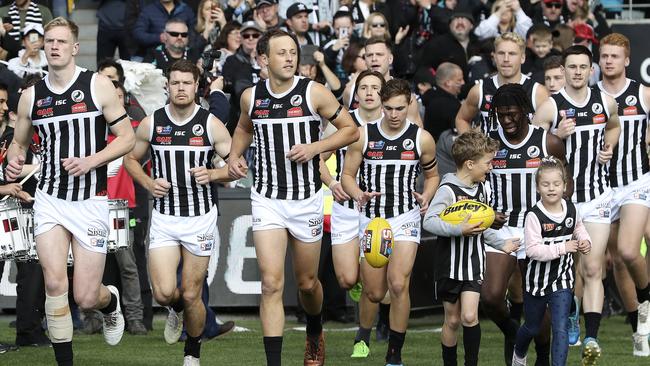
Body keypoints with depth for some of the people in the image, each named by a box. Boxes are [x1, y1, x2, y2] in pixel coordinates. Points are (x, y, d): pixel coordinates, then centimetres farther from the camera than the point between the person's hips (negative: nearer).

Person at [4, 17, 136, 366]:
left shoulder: (98, 86, -5)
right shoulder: (31, 96, 5)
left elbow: (127, 138, -3)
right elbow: (18, 143, 17)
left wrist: (91, 161, -18)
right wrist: (13, 161, -6)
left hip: (91, 202, -2)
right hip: (50, 199, 2)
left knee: (86, 297, -1)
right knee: (54, 284, -14)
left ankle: (111, 302, 36)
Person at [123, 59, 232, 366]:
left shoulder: (211, 125, -4)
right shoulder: (151, 124, -1)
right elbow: (130, 159, 13)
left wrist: (213, 174, -19)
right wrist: (148, 183, -6)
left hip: (200, 218, -1)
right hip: (164, 217, 1)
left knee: (191, 295, 3)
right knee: (164, 292, -12)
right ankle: (176, 309, 26)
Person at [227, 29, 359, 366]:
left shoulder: (314, 93, -8)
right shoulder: (251, 97, 1)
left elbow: (351, 130, -2)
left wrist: (315, 148, -15)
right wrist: (234, 155, 6)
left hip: (306, 199, -1)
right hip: (266, 199, 1)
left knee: (307, 283, 14)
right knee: (271, 284, -12)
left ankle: (314, 334, 46)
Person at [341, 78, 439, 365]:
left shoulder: (422, 139, -1)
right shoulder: (363, 136, -2)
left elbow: (432, 175, 15)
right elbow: (347, 175, 3)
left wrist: (426, 197, -6)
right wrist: (359, 195, -18)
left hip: (405, 218, -1)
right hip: (370, 218, 1)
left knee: (398, 284, -18)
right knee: (374, 293, 3)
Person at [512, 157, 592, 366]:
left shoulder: (571, 210, -5)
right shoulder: (534, 216, -21)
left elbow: (578, 228, 18)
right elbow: (533, 250, -27)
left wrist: (585, 241, -3)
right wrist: (563, 248, -30)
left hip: (562, 280, 2)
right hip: (538, 279, -2)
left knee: (560, 329, -11)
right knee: (532, 327, 20)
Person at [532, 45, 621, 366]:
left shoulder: (605, 102, 4)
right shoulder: (550, 107, -7)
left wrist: (609, 149, 8)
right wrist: (557, 135, -20)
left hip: (596, 197, 1)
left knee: (592, 269, -7)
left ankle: (591, 338, -15)